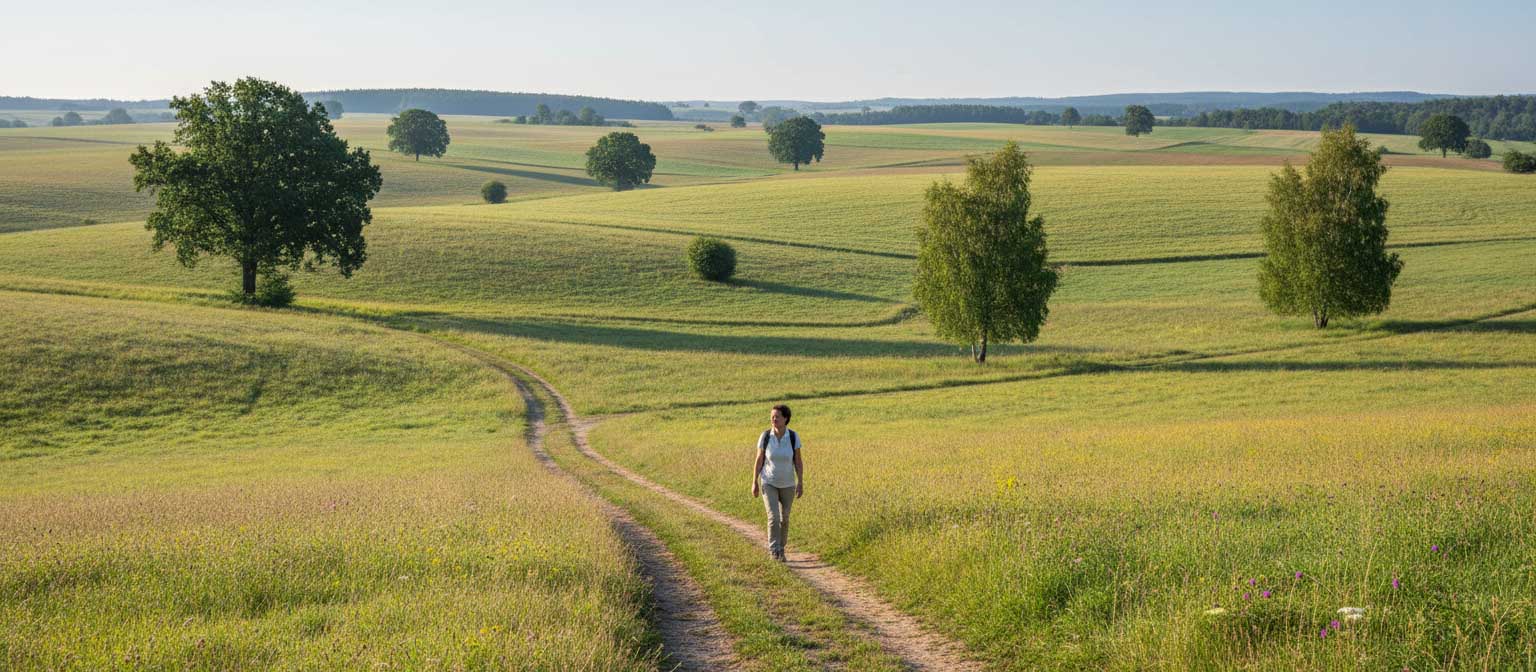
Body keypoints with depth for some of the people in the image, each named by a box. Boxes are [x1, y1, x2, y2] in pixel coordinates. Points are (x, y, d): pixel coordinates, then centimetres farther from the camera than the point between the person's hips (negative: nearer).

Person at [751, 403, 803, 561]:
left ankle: (780, 548, 33)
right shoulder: (765, 436, -14)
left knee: (784, 518, 12)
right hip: (768, 483, -1)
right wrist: (755, 483, -5)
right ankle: (775, 551, -8)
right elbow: (759, 460, -6)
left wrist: (801, 483, -10)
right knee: (773, 517, -16)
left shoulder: (793, 436, -13)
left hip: (787, 484, 1)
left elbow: (798, 461, -7)